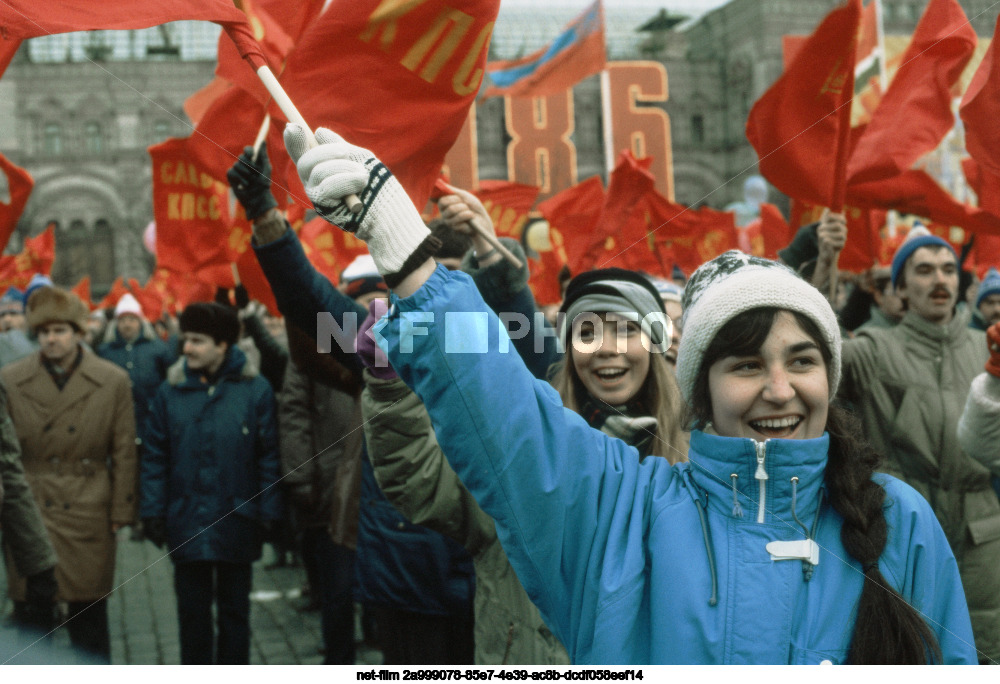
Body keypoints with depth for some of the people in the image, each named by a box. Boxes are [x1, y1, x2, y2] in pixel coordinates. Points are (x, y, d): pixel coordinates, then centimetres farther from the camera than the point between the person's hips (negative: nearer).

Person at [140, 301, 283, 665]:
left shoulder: (254, 389, -6)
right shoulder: (171, 390, -1)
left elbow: (269, 456, -5)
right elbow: (155, 457, 2)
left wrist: (268, 512, -7)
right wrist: (153, 511, -3)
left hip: (236, 522, -1)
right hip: (186, 523, 1)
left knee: (234, 608, 13)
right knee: (193, 609, 12)